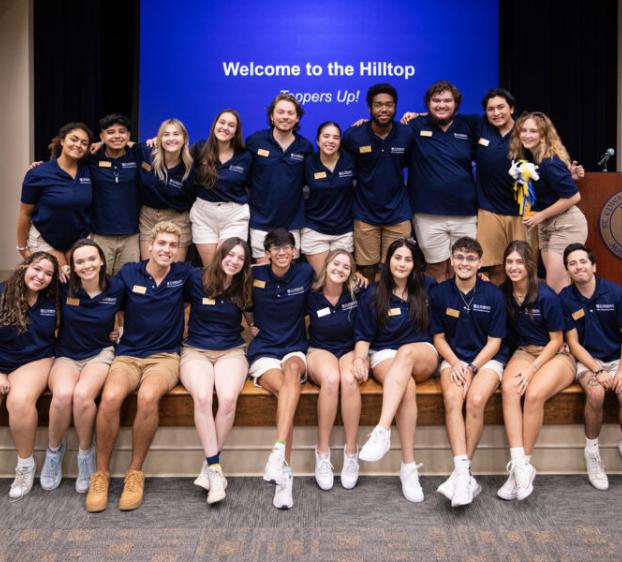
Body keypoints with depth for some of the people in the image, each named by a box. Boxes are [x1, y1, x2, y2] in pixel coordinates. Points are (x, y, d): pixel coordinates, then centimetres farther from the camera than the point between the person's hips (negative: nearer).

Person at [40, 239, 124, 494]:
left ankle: (86, 453, -7)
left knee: (82, 394, -34)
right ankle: (54, 449, -3)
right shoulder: (64, 288, -5)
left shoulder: (115, 289, -4)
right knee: (63, 394, -33)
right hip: (66, 355, 1)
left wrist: (118, 332, 1)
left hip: (100, 354, -1)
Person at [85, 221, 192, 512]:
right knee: (110, 397, -31)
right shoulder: (129, 273, 6)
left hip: (165, 356, -1)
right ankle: (101, 473, -13)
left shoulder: (184, 274, 5)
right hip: (128, 354, 1)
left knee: (148, 396, -35)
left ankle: (135, 472, -17)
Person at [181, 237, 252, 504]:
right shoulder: (196, 279, 0)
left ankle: (210, 467, -17)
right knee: (202, 397, -33)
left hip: (231, 351, 1)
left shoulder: (243, 288, 8)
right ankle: (216, 467, -26)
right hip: (196, 350, -1)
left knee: (228, 398, -31)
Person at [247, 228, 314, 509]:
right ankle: (285, 473, -36)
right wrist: (250, 323, 10)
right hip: (263, 351, 0)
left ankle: (278, 454, -50)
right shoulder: (255, 275, 1)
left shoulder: (305, 273, 2)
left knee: (292, 368, -39)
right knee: (286, 390, -34)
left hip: (295, 349, 1)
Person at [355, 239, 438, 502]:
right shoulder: (373, 295, 5)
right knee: (407, 387, -36)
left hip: (423, 356, 1)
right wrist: (359, 357, -16)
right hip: (385, 355, -1)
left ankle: (382, 430, -49)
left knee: (405, 352, -38)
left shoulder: (427, 287, 10)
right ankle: (409, 466, -36)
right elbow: (364, 336, 4)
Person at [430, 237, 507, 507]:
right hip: (453, 358, 1)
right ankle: (463, 473, -33)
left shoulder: (493, 295, -4)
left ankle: (461, 473, -20)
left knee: (476, 400, -30)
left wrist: (471, 368, -14)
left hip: (487, 359, -1)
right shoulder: (439, 293, 1)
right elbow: (439, 337, 6)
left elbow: (494, 341, -2)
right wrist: (455, 364, -10)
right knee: (452, 398, -30)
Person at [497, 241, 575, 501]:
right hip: (524, 352, 4)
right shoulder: (503, 293, 0)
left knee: (534, 394, -33)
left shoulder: (547, 296, -14)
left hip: (555, 355, -3)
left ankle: (523, 465, -20)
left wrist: (532, 370, -16)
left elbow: (556, 340, -7)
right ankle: (519, 465, -34)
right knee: (509, 388, -30)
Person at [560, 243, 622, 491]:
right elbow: (573, 343, -5)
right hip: (586, 361, -1)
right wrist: (597, 371, -17)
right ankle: (592, 450, -8)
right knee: (596, 393, -31)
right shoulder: (565, 299, -5)